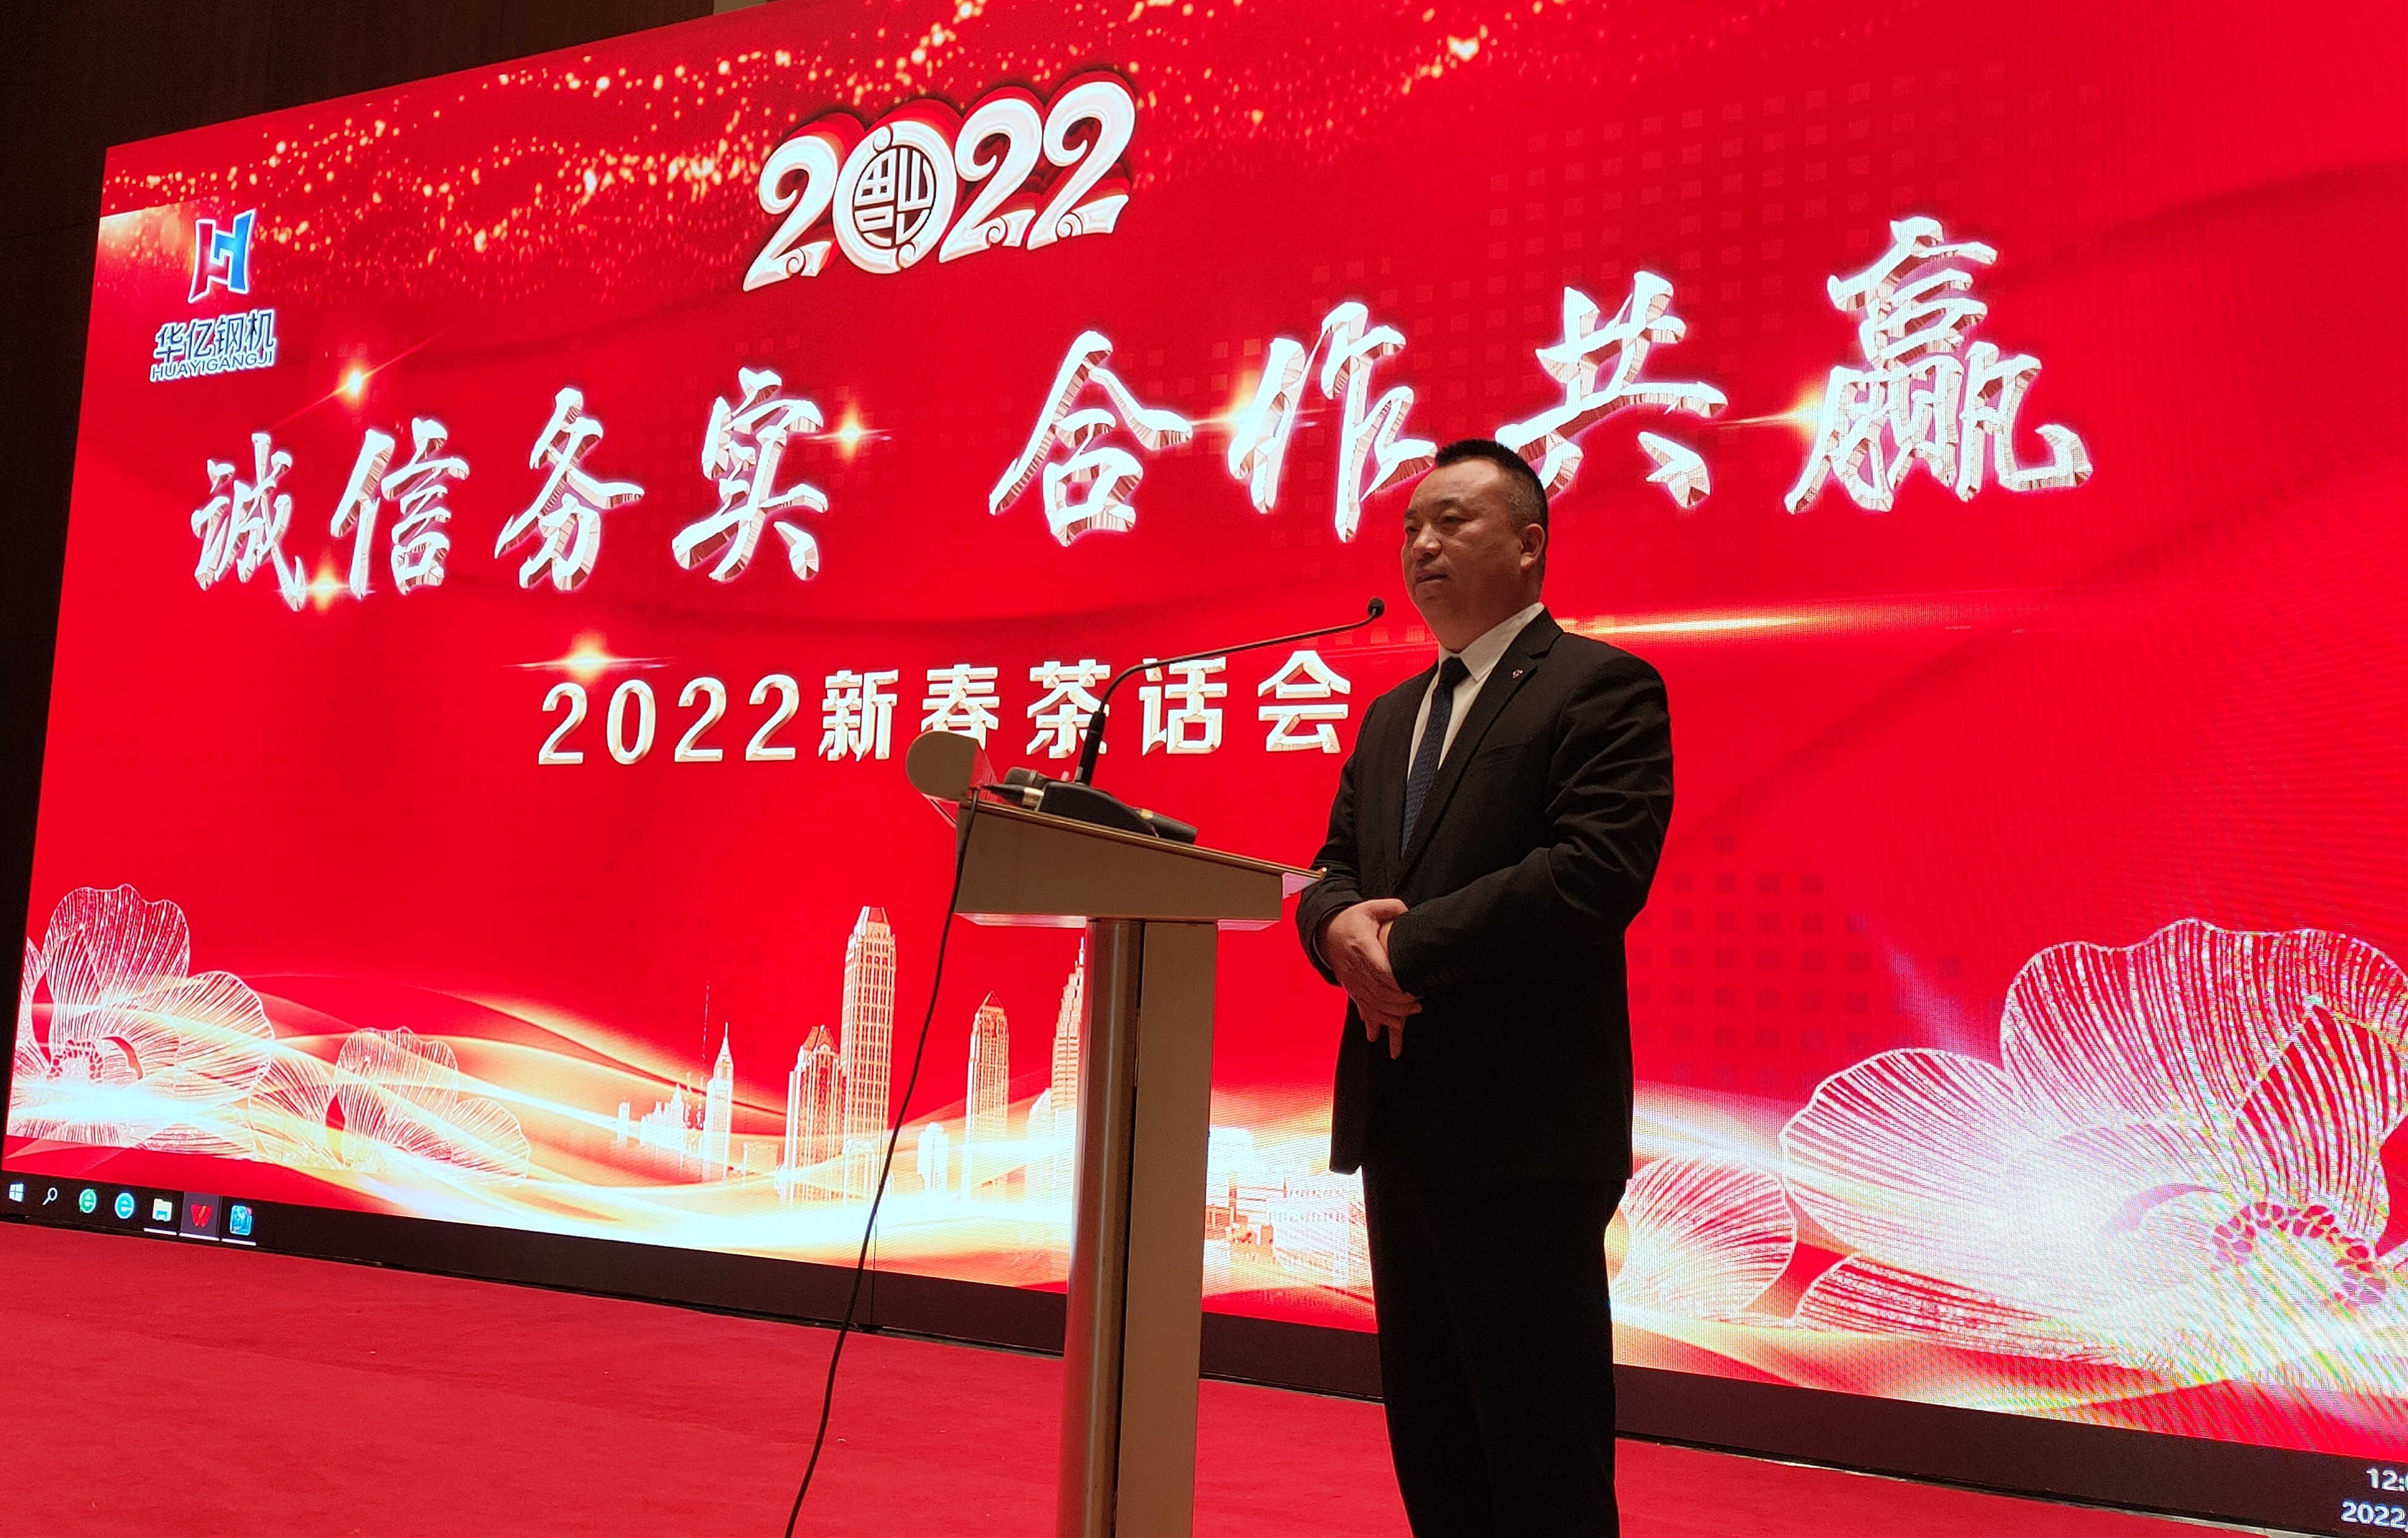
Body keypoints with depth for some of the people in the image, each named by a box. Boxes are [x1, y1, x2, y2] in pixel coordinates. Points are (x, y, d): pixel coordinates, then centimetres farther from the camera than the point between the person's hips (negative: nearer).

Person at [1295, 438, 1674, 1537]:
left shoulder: (1601, 686, -6)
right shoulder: (1391, 716, 19)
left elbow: (1597, 871, -19)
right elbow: (1333, 868, 15)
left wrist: (1409, 942, -18)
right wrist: (1342, 926, -10)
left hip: (1525, 1130, -8)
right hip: (1402, 1125, 8)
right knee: (1428, 1439, 16)